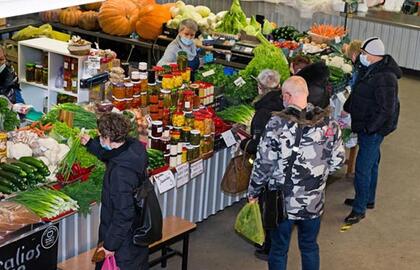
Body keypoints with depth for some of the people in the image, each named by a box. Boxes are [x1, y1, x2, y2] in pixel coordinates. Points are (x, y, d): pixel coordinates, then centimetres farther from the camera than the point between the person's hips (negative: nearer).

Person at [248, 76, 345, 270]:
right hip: (313, 202, 3)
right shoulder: (328, 122, -7)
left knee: (279, 250, 14)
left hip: (281, 201, -3)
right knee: (310, 247, 21)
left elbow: (264, 163, -14)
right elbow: (337, 160, 0)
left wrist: (254, 191, 0)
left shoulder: (277, 123, -19)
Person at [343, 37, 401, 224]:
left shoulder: (385, 78, -27)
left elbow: (386, 109, -26)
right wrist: (346, 109, 17)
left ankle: (359, 209, 5)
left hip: (373, 130, -10)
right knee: (371, 165, 22)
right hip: (367, 127, 10)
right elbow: (357, 94, 20)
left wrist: (369, 127, -23)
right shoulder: (370, 70, 5)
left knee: (363, 169, -5)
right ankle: (368, 199, 38)